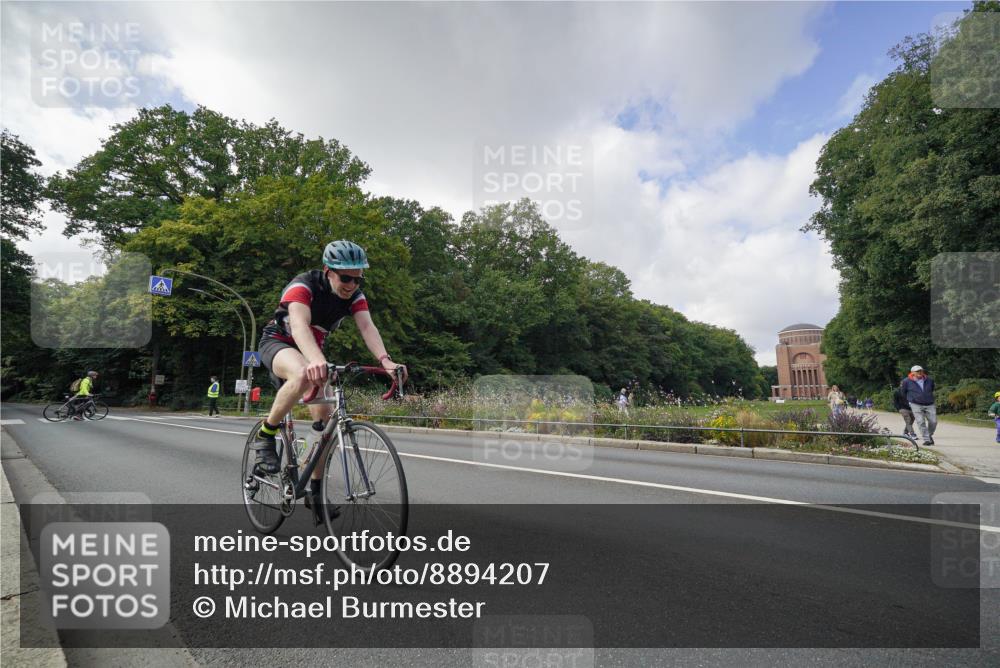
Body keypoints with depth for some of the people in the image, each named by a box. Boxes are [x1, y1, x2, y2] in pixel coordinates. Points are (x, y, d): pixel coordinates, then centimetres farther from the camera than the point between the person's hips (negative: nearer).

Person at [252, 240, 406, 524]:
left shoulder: (355, 296, -13)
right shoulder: (303, 286, -28)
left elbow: (367, 327, -29)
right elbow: (299, 324, -44)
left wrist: (385, 360, -48)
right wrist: (316, 361, -64)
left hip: (311, 352, 6)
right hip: (278, 343, -5)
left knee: (325, 417, -7)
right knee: (303, 376, -41)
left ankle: (315, 491, 8)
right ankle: (265, 436, -17)